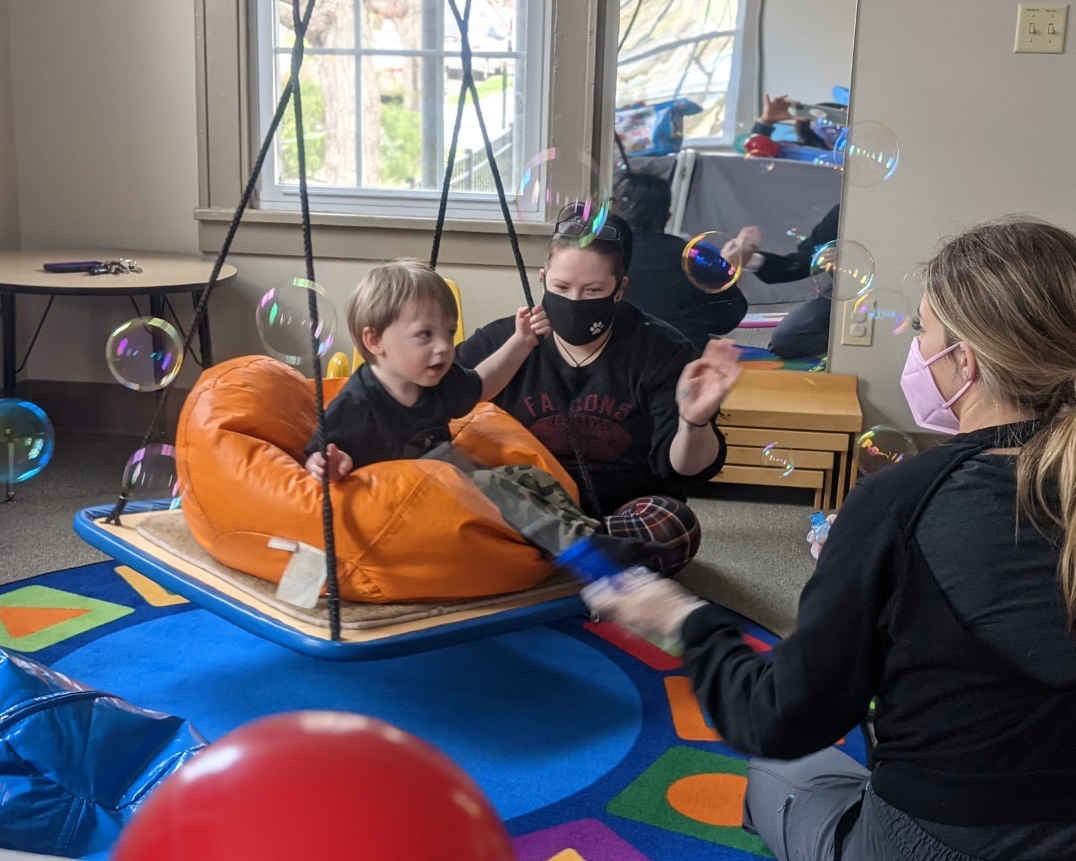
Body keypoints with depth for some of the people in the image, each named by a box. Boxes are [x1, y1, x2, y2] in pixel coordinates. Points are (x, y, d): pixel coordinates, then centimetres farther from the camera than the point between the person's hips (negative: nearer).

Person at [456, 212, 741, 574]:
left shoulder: (660, 350, -2)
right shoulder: (500, 341, 2)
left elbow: (684, 466, -8)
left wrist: (695, 422, -29)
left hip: (626, 507, 1)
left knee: (674, 524, -34)